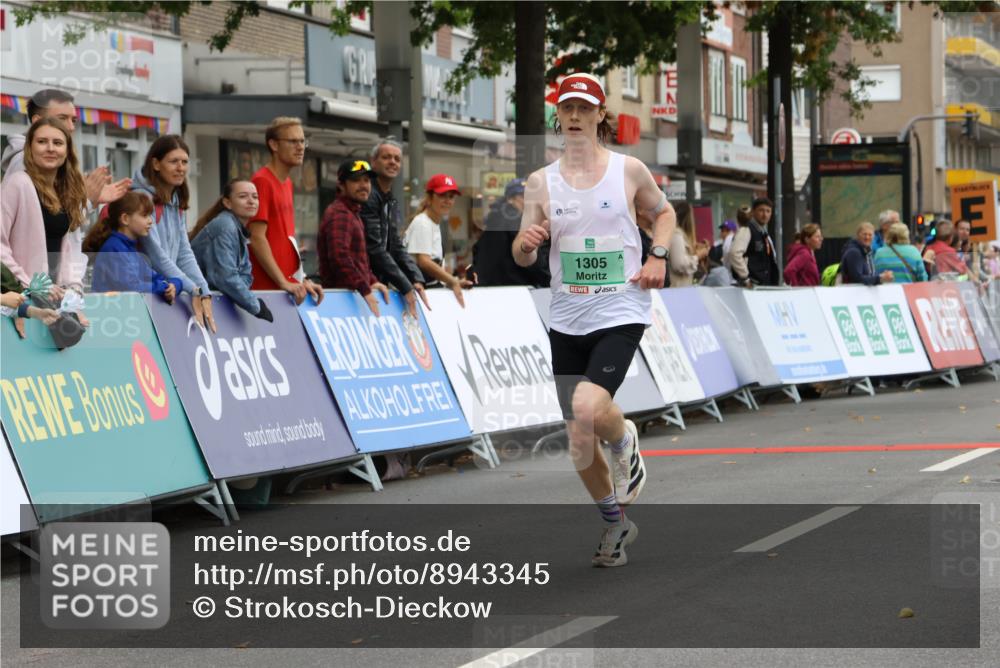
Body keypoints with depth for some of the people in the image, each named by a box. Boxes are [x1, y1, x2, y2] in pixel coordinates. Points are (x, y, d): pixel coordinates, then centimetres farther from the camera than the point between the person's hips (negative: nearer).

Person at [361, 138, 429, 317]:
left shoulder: (392, 203, 16)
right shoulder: (368, 196, -12)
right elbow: (374, 248, -18)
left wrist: (416, 280, -1)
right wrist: (405, 288, -16)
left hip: (379, 285, 8)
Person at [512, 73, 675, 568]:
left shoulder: (629, 170, -1)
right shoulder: (541, 182, 3)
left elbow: (664, 212, 16)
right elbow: (523, 258, 3)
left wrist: (658, 256, -1)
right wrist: (526, 242, -20)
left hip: (621, 313, -3)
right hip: (567, 319, 3)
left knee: (589, 407, -28)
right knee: (578, 441, 7)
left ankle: (625, 443, 8)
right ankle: (615, 524, 29)